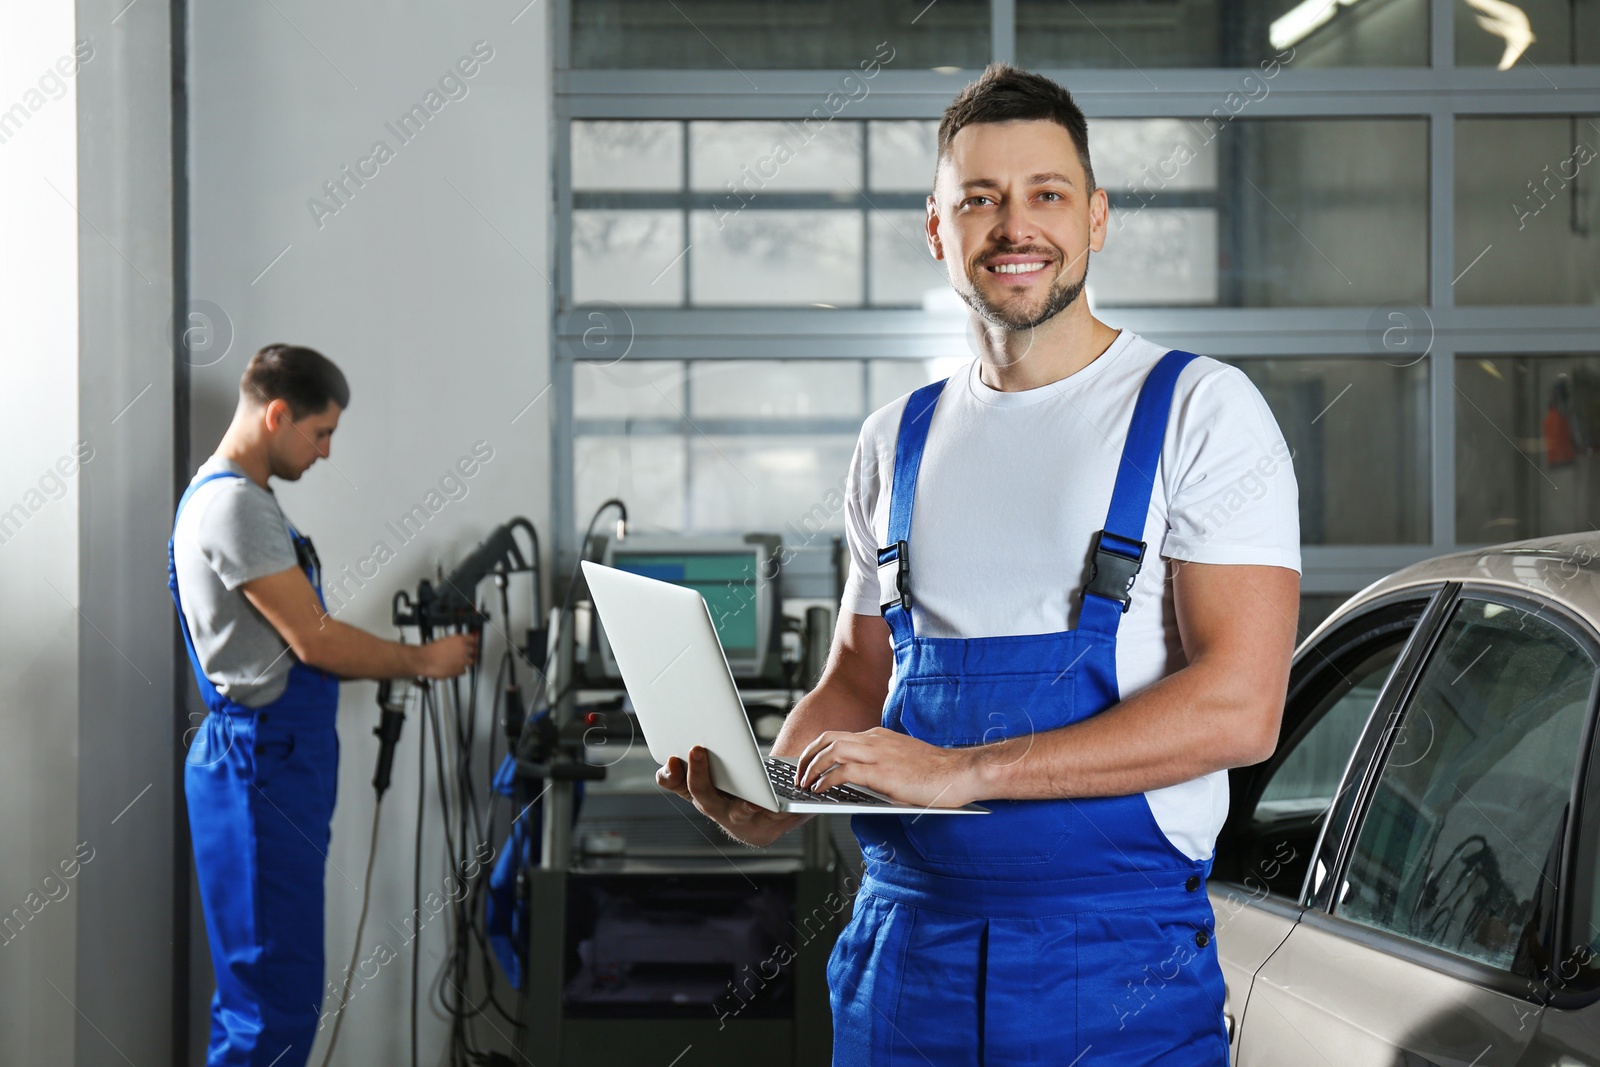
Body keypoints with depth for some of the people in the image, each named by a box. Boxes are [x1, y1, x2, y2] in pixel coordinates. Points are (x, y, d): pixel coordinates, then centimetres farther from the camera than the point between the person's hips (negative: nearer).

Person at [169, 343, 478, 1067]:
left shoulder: (239, 498, 18)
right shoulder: (232, 504, -15)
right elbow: (314, 641, -16)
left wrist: (407, 656, 12)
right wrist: (422, 661, -3)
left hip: (277, 761, 11)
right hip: (259, 765, -11)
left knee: (260, 988, 13)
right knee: (277, 998, -10)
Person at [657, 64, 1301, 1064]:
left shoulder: (1200, 410, -6)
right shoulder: (899, 440, 11)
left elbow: (1240, 705, -16)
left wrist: (964, 770, -22)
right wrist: (765, 795, -3)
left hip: (1116, 958, -4)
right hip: (905, 939, 5)